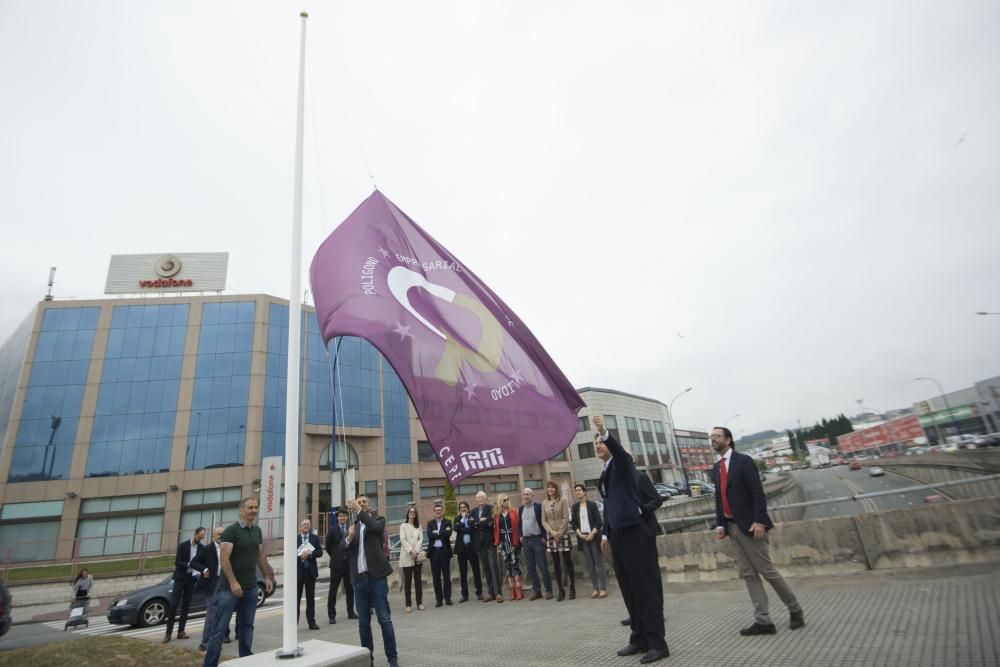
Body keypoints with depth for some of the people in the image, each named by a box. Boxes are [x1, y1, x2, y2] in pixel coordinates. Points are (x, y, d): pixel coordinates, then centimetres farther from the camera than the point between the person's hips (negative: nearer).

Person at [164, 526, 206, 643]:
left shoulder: (202, 548, 2)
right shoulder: (183, 545, -6)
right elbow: (177, 562, -11)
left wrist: (199, 572, -15)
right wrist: (189, 564, -26)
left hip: (191, 579, 3)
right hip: (180, 578, -3)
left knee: (186, 606, 6)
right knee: (173, 605, -6)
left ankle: (181, 631, 11)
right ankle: (168, 632, -1)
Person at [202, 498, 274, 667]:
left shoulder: (257, 530, 8)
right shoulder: (231, 530, -12)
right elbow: (224, 559, -18)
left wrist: (267, 577, 13)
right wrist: (233, 583, -22)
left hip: (251, 587, 6)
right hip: (230, 587, -6)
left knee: (247, 626, 14)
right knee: (219, 628, -2)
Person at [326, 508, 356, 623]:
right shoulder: (332, 530, -2)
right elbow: (328, 546, 5)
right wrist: (335, 556, 7)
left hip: (349, 562, 2)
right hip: (337, 563, -2)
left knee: (350, 588, 10)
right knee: (333, 590, 1)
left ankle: (351, 612, 21)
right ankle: (331, 615, 9)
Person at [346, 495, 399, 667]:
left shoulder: (378, 520, 4)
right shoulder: (353, 525, 14)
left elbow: (374, 527, -20)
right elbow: (345, 551, 3)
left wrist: (359, 510, -22)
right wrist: (349, 537, -17)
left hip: (376, 576, -4)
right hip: (359, 578, 4)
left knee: (385, 619, -3)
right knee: (363, 622, 9)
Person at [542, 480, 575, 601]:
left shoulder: (562, 500, -2)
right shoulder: (544, 503, 7)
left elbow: (566, 518, -7)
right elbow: (543, 520, 5)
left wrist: (559, 533, -12)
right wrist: (552, 531, -9)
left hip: (563, 535, -3)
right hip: (551, 536, 3)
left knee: (567, 562, -1)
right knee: (556, 564, 5)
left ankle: (572, 588, 11)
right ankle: (561, 590, 12)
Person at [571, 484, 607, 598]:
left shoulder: (592, 504, -2)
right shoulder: (574, 507, 7)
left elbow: (598, 521, -5)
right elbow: (574, 523, 6)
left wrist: (592, 534, -14)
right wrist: (580, 534, -8)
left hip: (594, 536, -3)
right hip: (582, 537, 3)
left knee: (599, 562, -2)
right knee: (590, 564, 5)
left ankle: (603, 588, 2)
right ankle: (595, 588, 11)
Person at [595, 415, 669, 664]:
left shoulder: (623, 462, -3)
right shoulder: (604, 474, 18)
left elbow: (617, 449, -27)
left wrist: (604, 431, -44)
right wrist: (605, 533, 21)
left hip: (634, 531, -8)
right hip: (617, 534, 8)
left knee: (645, 586, -4)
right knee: (629, 588, 11)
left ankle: (657, 643, 1)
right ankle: (639, 638, 19)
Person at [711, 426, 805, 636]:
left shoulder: (743, 461, -9)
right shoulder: (716, 468, 11)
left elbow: (758, 492, -14)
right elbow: (719, 498, 12)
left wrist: (759, 521, -21)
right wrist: (720, 524, 4)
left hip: (749, 525, -6)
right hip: (731, 527, 7)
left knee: (767, 570, 2)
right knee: (748, 575, 7)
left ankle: (794, 609, 23)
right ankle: (763, 621, 11)